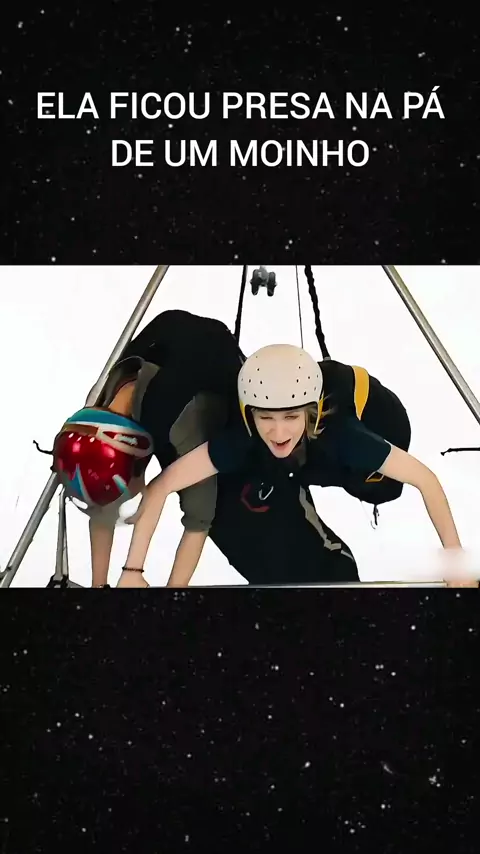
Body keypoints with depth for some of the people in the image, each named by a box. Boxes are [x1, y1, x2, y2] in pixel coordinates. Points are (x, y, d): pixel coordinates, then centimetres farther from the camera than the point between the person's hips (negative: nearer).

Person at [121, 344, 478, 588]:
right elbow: (161, 486, -39)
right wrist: (133, 569, -43)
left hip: (371, 412, -2)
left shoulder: (340, 435, -45)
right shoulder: (244, 441, -41)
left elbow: (426, 480, -36)